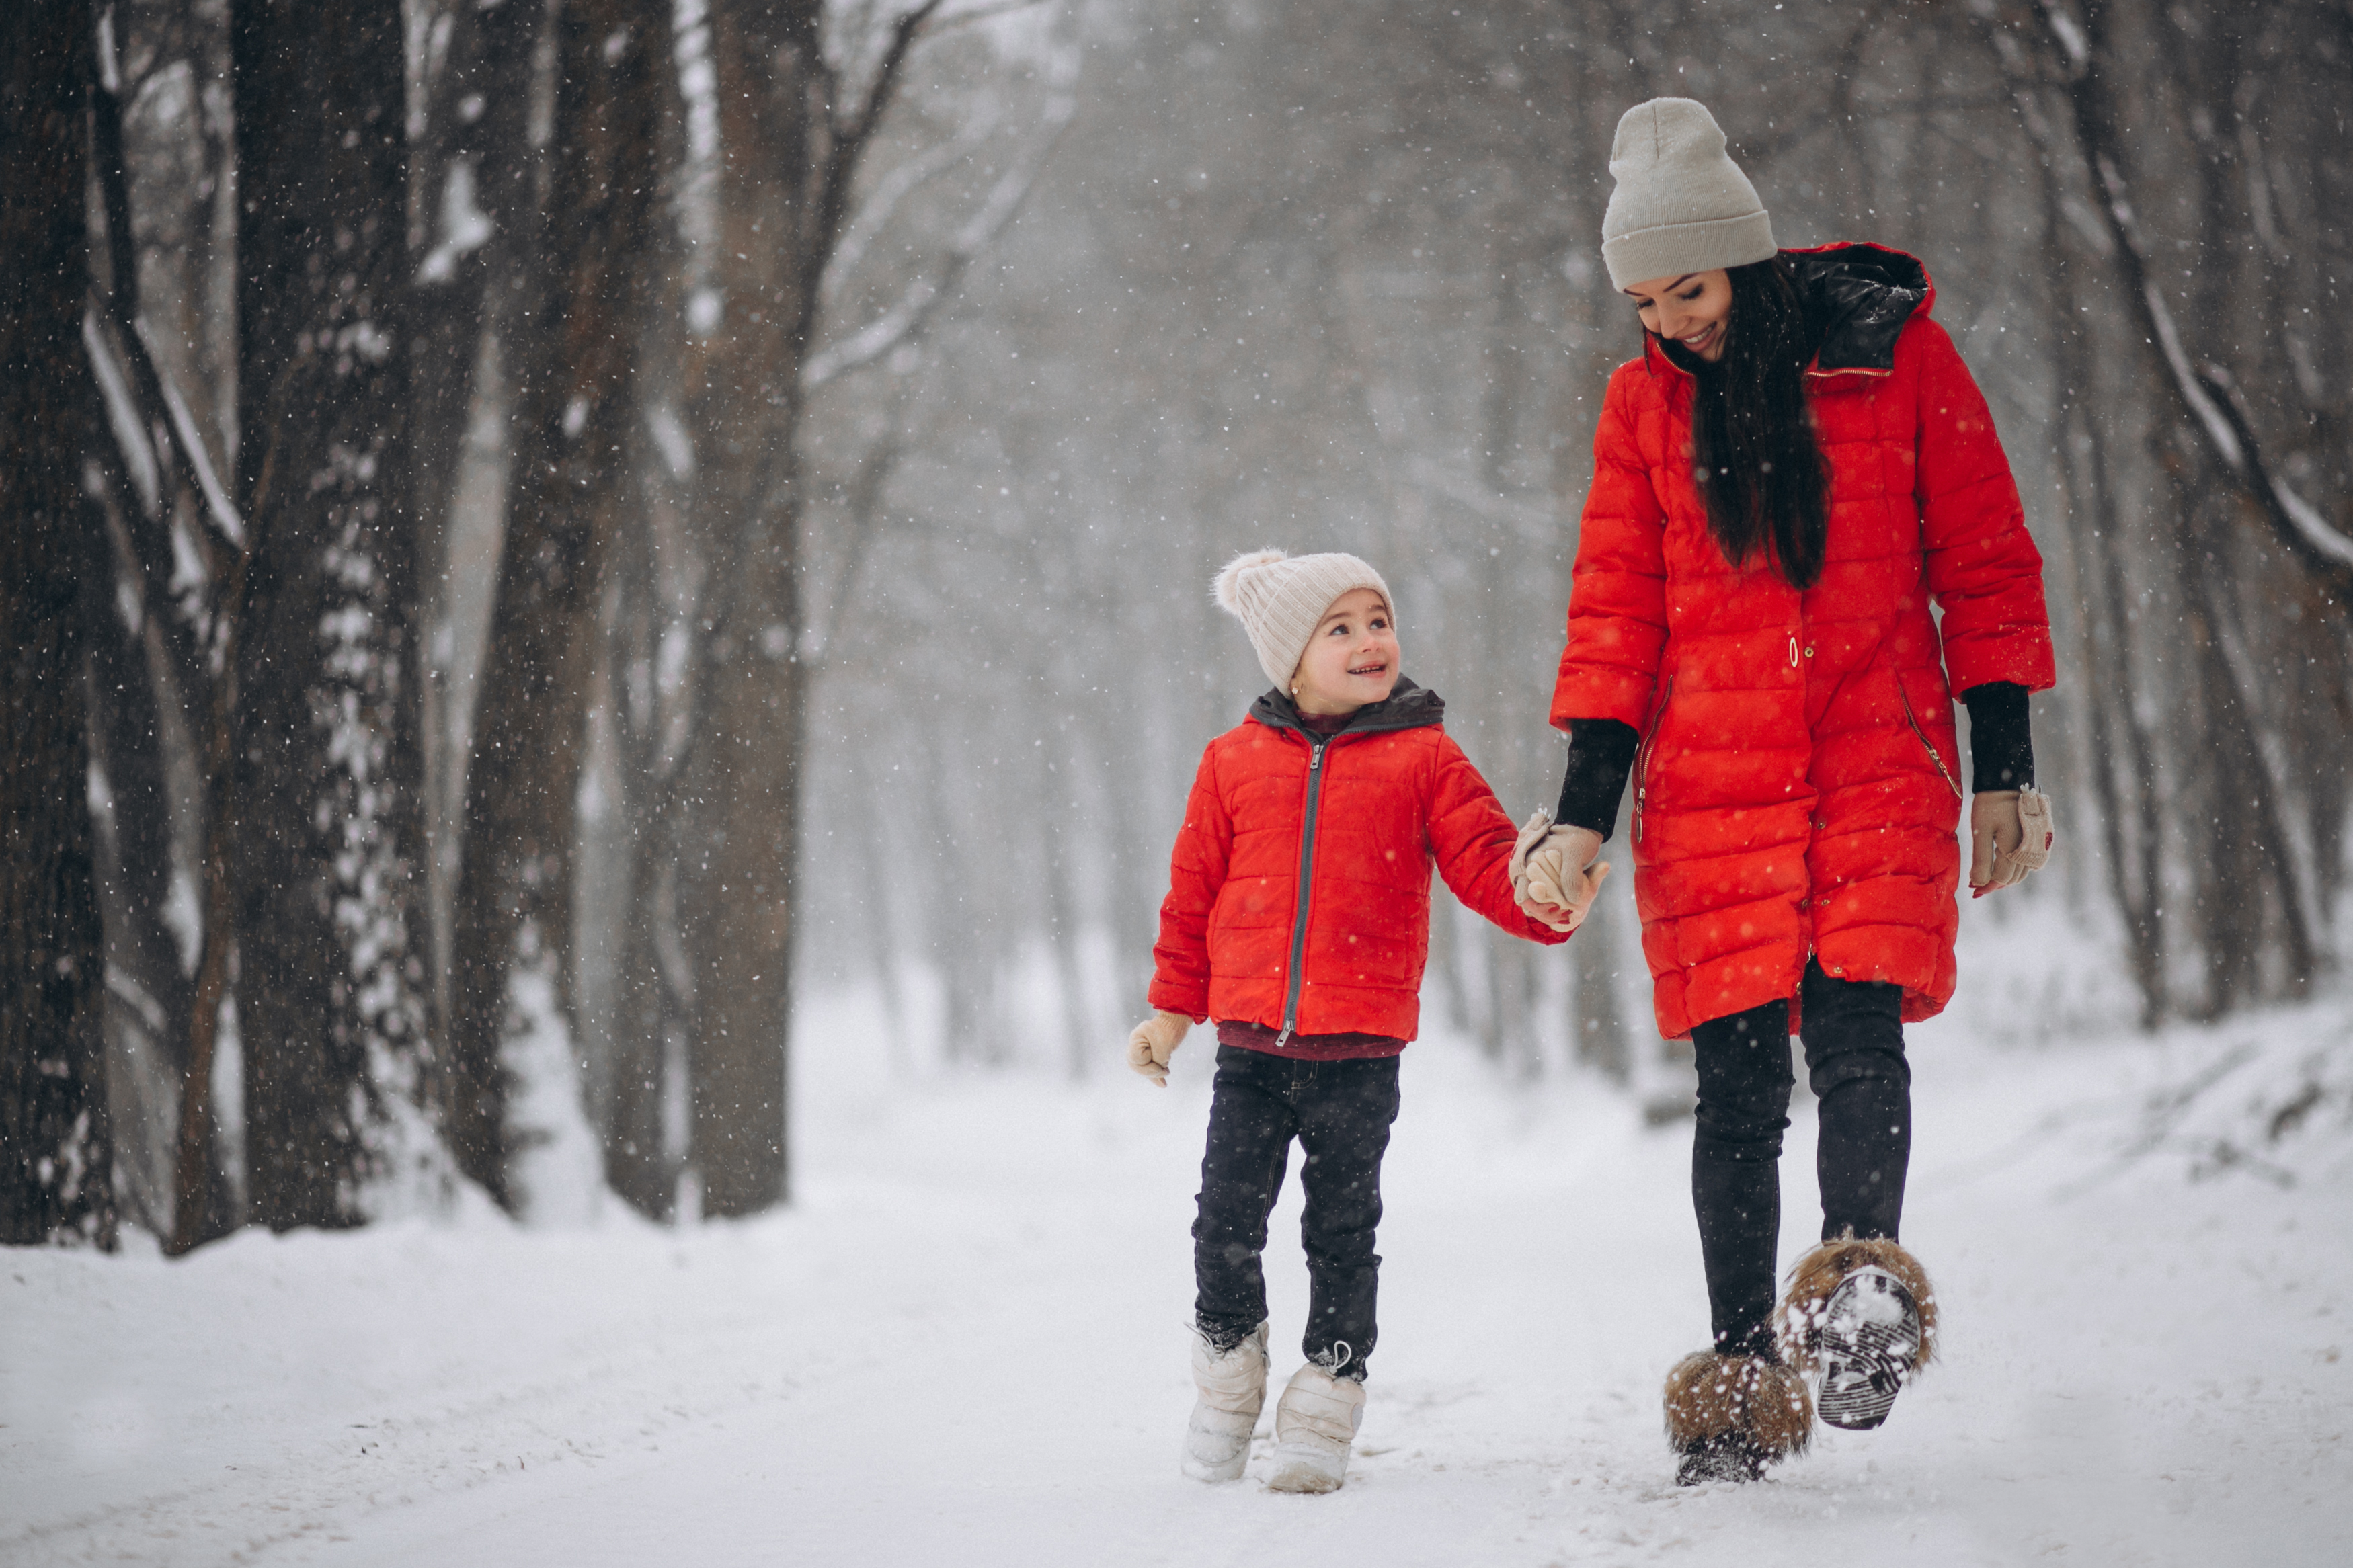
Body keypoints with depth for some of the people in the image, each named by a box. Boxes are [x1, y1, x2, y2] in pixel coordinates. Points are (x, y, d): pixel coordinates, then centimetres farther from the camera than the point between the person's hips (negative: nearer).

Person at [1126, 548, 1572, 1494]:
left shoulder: (1424, 760, 1)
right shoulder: (1236, 761, 5)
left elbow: (1484, 864, -1)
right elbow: (1194, 890, 12)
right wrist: (1171, 1008, 14)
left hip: (1359, 1050, -1)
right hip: (1250, 1047, 1)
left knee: (1342, 1230, 6)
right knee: (1226, 1220, 1)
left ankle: (1328, 1398, 18)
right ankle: (1228, 1364, 24)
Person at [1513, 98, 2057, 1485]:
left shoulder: (1898, 354, 3)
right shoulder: (1645, 404, 9)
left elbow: (1984, 561, 6)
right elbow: (1616, 610, 10)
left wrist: (2007, 770, 2)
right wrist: (1585, 812, 3)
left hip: (1880, 761, -1)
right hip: (1708, 785, 2)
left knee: (1857, 1032, -20)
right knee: (1737, 1080, -3)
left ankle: (1866, 1299, -28)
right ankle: (1748, 1374, 0)